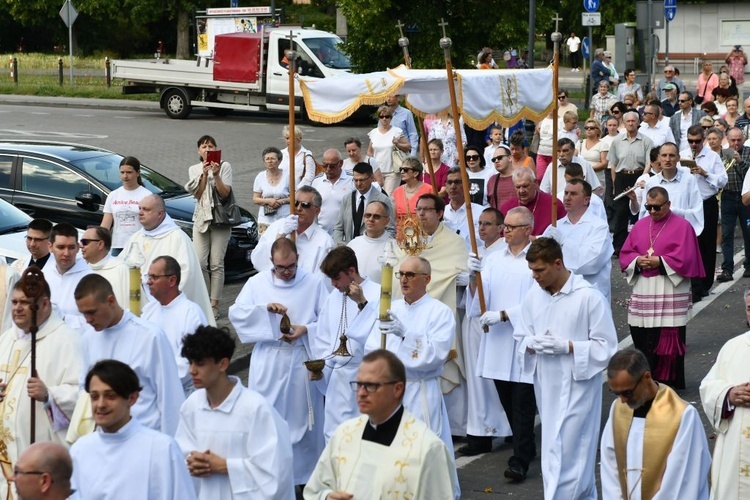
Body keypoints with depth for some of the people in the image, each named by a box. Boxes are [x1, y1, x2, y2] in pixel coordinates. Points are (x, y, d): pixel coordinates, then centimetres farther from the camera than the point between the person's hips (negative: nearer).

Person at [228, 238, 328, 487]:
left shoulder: (314, 282, 1)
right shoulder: (256, 282, 4)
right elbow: (235, 313, -4)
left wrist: (305, 329, -17)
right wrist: (264, 308, -20)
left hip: (302, 362, -1)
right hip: (268, 364, 1)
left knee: (303, 418, 6)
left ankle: (304, 475, 18)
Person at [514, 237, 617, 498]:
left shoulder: (589, 297, -13)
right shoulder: (533, 295, 3)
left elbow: (606, 346, -10)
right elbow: (520, 337, 12)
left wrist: (567, 346, -20)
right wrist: (531, 344, -11)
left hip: (577, 387, -6)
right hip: (546, 386, 6)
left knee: (564, 456, -7)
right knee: (576, 453, 17)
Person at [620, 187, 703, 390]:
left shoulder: (682, 226, -2)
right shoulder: (640, 226, 14)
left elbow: (685, 258, -10)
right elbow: (625, 254, 12)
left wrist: (659, 262, -16)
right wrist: (637, 261, -9)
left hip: (670, 294, -5)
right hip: (643, 292, 5)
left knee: (668, 340, -5)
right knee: (641, 339, 4)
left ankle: (669, 382, 3)